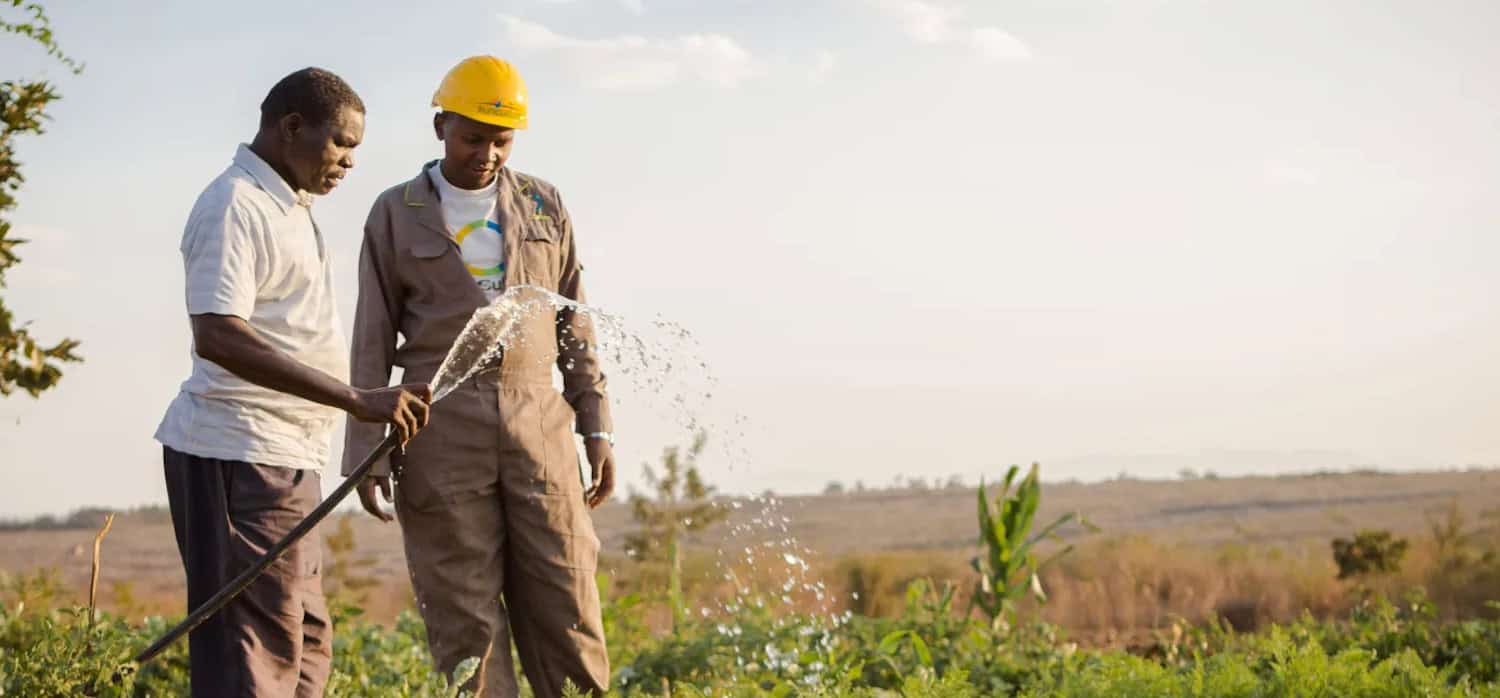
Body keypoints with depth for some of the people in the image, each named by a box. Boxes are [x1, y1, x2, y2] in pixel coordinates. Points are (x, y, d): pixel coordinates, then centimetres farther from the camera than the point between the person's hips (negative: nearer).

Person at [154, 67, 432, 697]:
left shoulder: (289, 206, 18)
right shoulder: (236, 206, -14)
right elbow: (218, 337, -27)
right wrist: (357, 401, -29)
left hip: (284, 456, 11)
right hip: (240, 456, -11)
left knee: (306, 645, 14)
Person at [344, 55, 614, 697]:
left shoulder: (543, 206, 11)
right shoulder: (396, 214, 5)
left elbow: (574, 325, 13)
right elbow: (373, 340, 4)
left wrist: (597, 429, 7)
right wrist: (367, 450, -3)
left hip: (538, 429, 2)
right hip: (442, 433, -2)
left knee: (565, 609, -2)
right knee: (466, 623, -1)